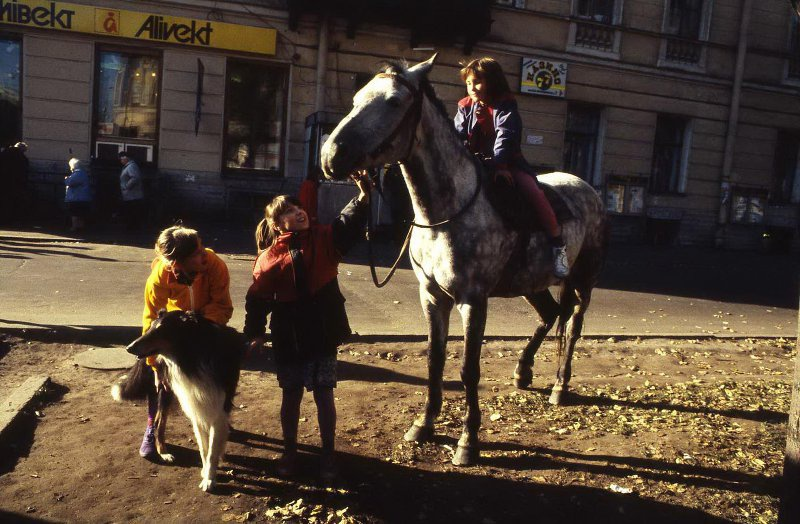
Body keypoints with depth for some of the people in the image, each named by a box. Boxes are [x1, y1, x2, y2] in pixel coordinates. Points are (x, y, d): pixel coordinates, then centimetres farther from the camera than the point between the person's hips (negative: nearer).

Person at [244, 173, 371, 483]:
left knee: (324, 394, 7)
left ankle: (328, 453, 24)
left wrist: (363, 195, -32)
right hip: (288, 338, 0)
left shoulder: (324, 238, -1)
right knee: (291, 396, 13)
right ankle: (289, 450, 32)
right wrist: (255, 333, -6)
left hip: (323, 333, 1)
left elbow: (349, 223, -17)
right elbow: (257, 299, -2)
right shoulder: (269, 257, -5)